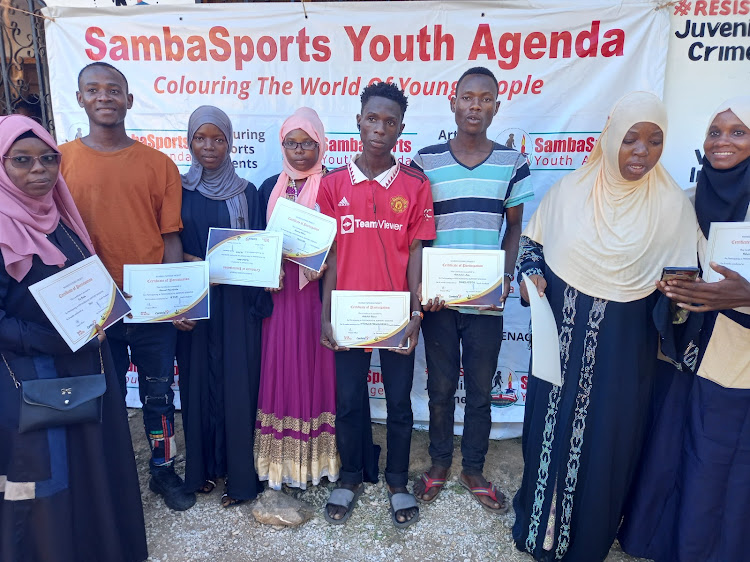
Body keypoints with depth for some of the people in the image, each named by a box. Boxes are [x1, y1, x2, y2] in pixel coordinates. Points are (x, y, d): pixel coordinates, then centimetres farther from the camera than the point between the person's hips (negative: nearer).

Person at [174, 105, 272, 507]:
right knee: (198, 380, 6)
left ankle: (239, 472, 13)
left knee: (238, 382, 0)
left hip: (237, 302, -1)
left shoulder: (245, 192, 4)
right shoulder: (179, 189, 6)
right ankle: (204, 465, 24)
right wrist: (197, 264, -13)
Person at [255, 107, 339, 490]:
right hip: (280, 293, 3)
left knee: (317, 367, 3)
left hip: (321, 291, -3)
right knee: (280, 366, 5)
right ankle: (282, 455, 20)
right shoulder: (270, 188, 12)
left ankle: (319, 454, 19)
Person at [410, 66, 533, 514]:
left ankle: (474, 469, 32)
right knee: (441, 386, 13)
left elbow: (514, 226, 10)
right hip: (437, 295, 0)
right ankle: (440, 463, 34)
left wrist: (507, 275, -5)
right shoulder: (426, 161, 0)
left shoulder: (512, 163, 3)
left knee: (481, 388, 12)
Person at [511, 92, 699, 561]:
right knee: (552, 423, 13)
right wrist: (530, 273, -9)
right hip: (562, 333, 1)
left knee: (607, 436, 10)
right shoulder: (570, 190, -3)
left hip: (623, 343, -1)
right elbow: (532, 240, 9)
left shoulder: (674, 204, -5)